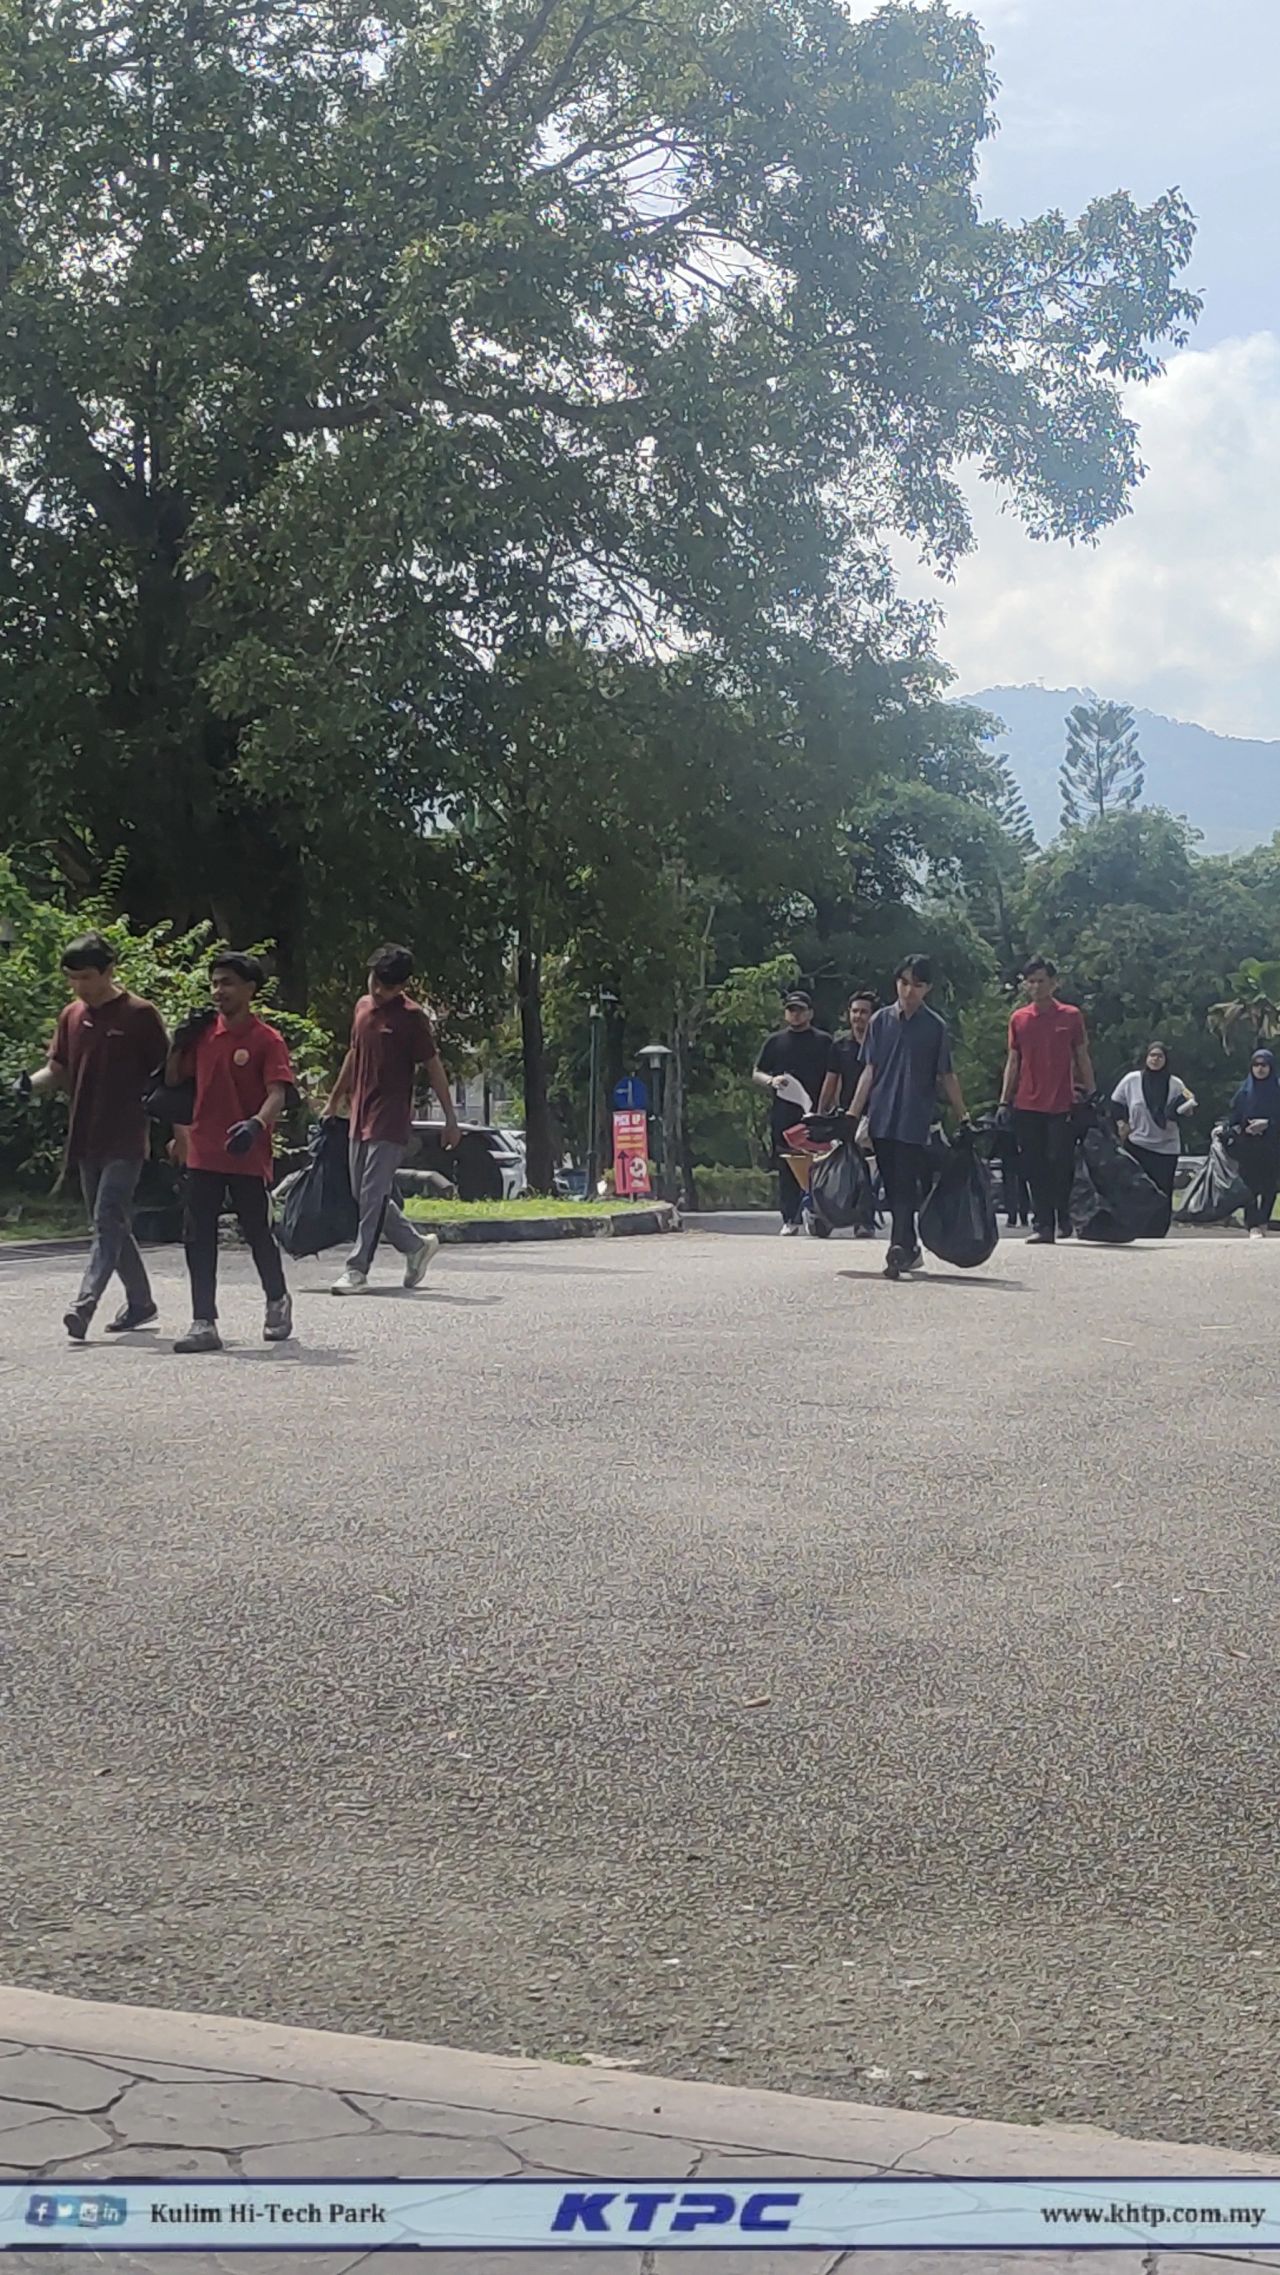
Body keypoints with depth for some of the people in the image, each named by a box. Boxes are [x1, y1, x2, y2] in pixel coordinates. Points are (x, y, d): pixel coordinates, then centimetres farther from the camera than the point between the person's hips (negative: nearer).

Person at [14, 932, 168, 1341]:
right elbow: (59, 1069, 16)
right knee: (110, 1225, 13)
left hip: (125, 1140, -7)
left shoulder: (140, 1015, -5)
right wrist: (32, 1084, -3)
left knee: (108, 1221, -14)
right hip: (86, 1139, 7)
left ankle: (84, 1306, -23)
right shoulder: (72, 1016, 12)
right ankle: (140, 1302, 26)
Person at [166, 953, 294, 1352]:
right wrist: (180, 1042, 3)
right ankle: (204, 1323, 1)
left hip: (248, 1157, -5)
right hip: (203, 1152, 5)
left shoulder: (266, 1040, -8)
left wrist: (257, 1124, -36)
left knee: (258, 1234, 8)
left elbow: (277, 1094, -17)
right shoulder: (203, 1033, 9)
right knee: (197, 1238, -1)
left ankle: (277, 1301, 33)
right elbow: (174, 1079, 20)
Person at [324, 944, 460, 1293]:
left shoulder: (411, 1017, -8)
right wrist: (335, 1099, 28)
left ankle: (357, 1270, -8)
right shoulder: (363, 1007, 12)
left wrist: (450, 1118, -7)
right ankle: (417, 1245, 24)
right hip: (361, 1116, 8)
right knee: (362, 1195, 10)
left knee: (373, 1196, -9)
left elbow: (434, 1067, -6)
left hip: (390, 1120, -8)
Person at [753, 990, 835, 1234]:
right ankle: (790, 1219, 2)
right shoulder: (774, 1041, 15)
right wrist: (772, 1081, -5)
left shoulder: (823, 1041, 11)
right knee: (786, 1170, -1)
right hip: (783, 1116, 2)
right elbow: (756, 1074, 17)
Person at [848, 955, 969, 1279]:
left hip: (915, 1121, -3)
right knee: (893, 1188, 7)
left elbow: (945, 1076, 6)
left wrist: (962, 1117, 3)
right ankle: (911, 1250, 18)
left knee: (905, 1186, -11)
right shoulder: (881, 1020, 9)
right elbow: (870, 1070, 10)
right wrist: (853, 1113, 4)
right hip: (882, 1118, 3)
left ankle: (899, 1250, -18)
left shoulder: (935, 1027, 2)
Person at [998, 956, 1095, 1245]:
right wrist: (1004, 1102, 7)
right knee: (1034, 1169, 1)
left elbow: (1082, 1058, 7)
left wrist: (1090, 1094, 2)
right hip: (1027, 1106, 2)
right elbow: (1013, 1062, 13)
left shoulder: (1071, 1016, 3)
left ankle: (1063, 1219, 12)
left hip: (1061, 1105, -2)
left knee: (1061, 1164, -5)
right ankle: (1042, 1224, 5)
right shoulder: (1018, 1019, 9)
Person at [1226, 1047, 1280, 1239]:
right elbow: (1232, 1117, 8)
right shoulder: (1244, 1091, 8)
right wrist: (1242, 1128, -10)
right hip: (1248, 1147, 0)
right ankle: (1254, 1226, -12)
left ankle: (1263, 1223, 16)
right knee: (1250, 1186, -8)